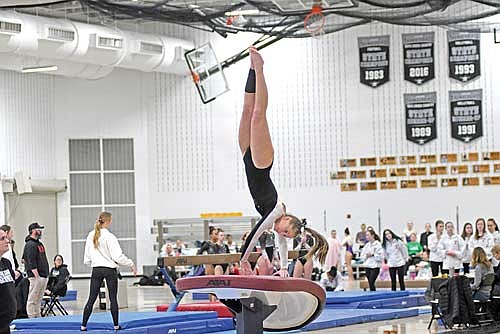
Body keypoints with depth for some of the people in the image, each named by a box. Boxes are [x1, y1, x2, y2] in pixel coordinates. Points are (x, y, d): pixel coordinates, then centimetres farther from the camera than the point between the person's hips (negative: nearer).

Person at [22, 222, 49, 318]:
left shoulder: (39, 243, 19)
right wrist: (37, 276, -22)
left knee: (38, 300, 12)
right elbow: (31, 263, -18)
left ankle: (38, 317, 16)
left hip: (43, 276, 10)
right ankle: (32, 318, -7)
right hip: (36, 277, -10)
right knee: (33, 299, -7)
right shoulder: (30, 245, -11)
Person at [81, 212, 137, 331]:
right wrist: (131, 264, -2)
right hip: (110, 270, -4)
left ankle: (83, 325, 4)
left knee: (91, 298, 5)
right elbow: (118, 256, -13)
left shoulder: (91, 236, 2)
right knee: (113, 298, 4)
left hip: (96, 270, 4)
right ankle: (116, 325, 7)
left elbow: (87, 258, 7)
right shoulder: (109, 237, -14)